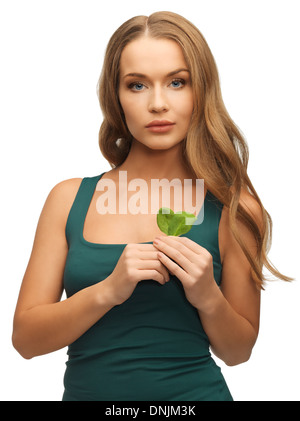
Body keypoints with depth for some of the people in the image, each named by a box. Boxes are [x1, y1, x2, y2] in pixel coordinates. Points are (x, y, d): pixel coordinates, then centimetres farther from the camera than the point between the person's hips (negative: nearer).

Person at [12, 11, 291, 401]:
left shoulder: (231, 207, -7)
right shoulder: (69, 199, -4)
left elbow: (237, 351, 1)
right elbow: (25, 338, -6)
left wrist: (209, 298, -18)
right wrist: (109, 290, -21)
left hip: (193, 390, -1)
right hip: (86, 390, 2)